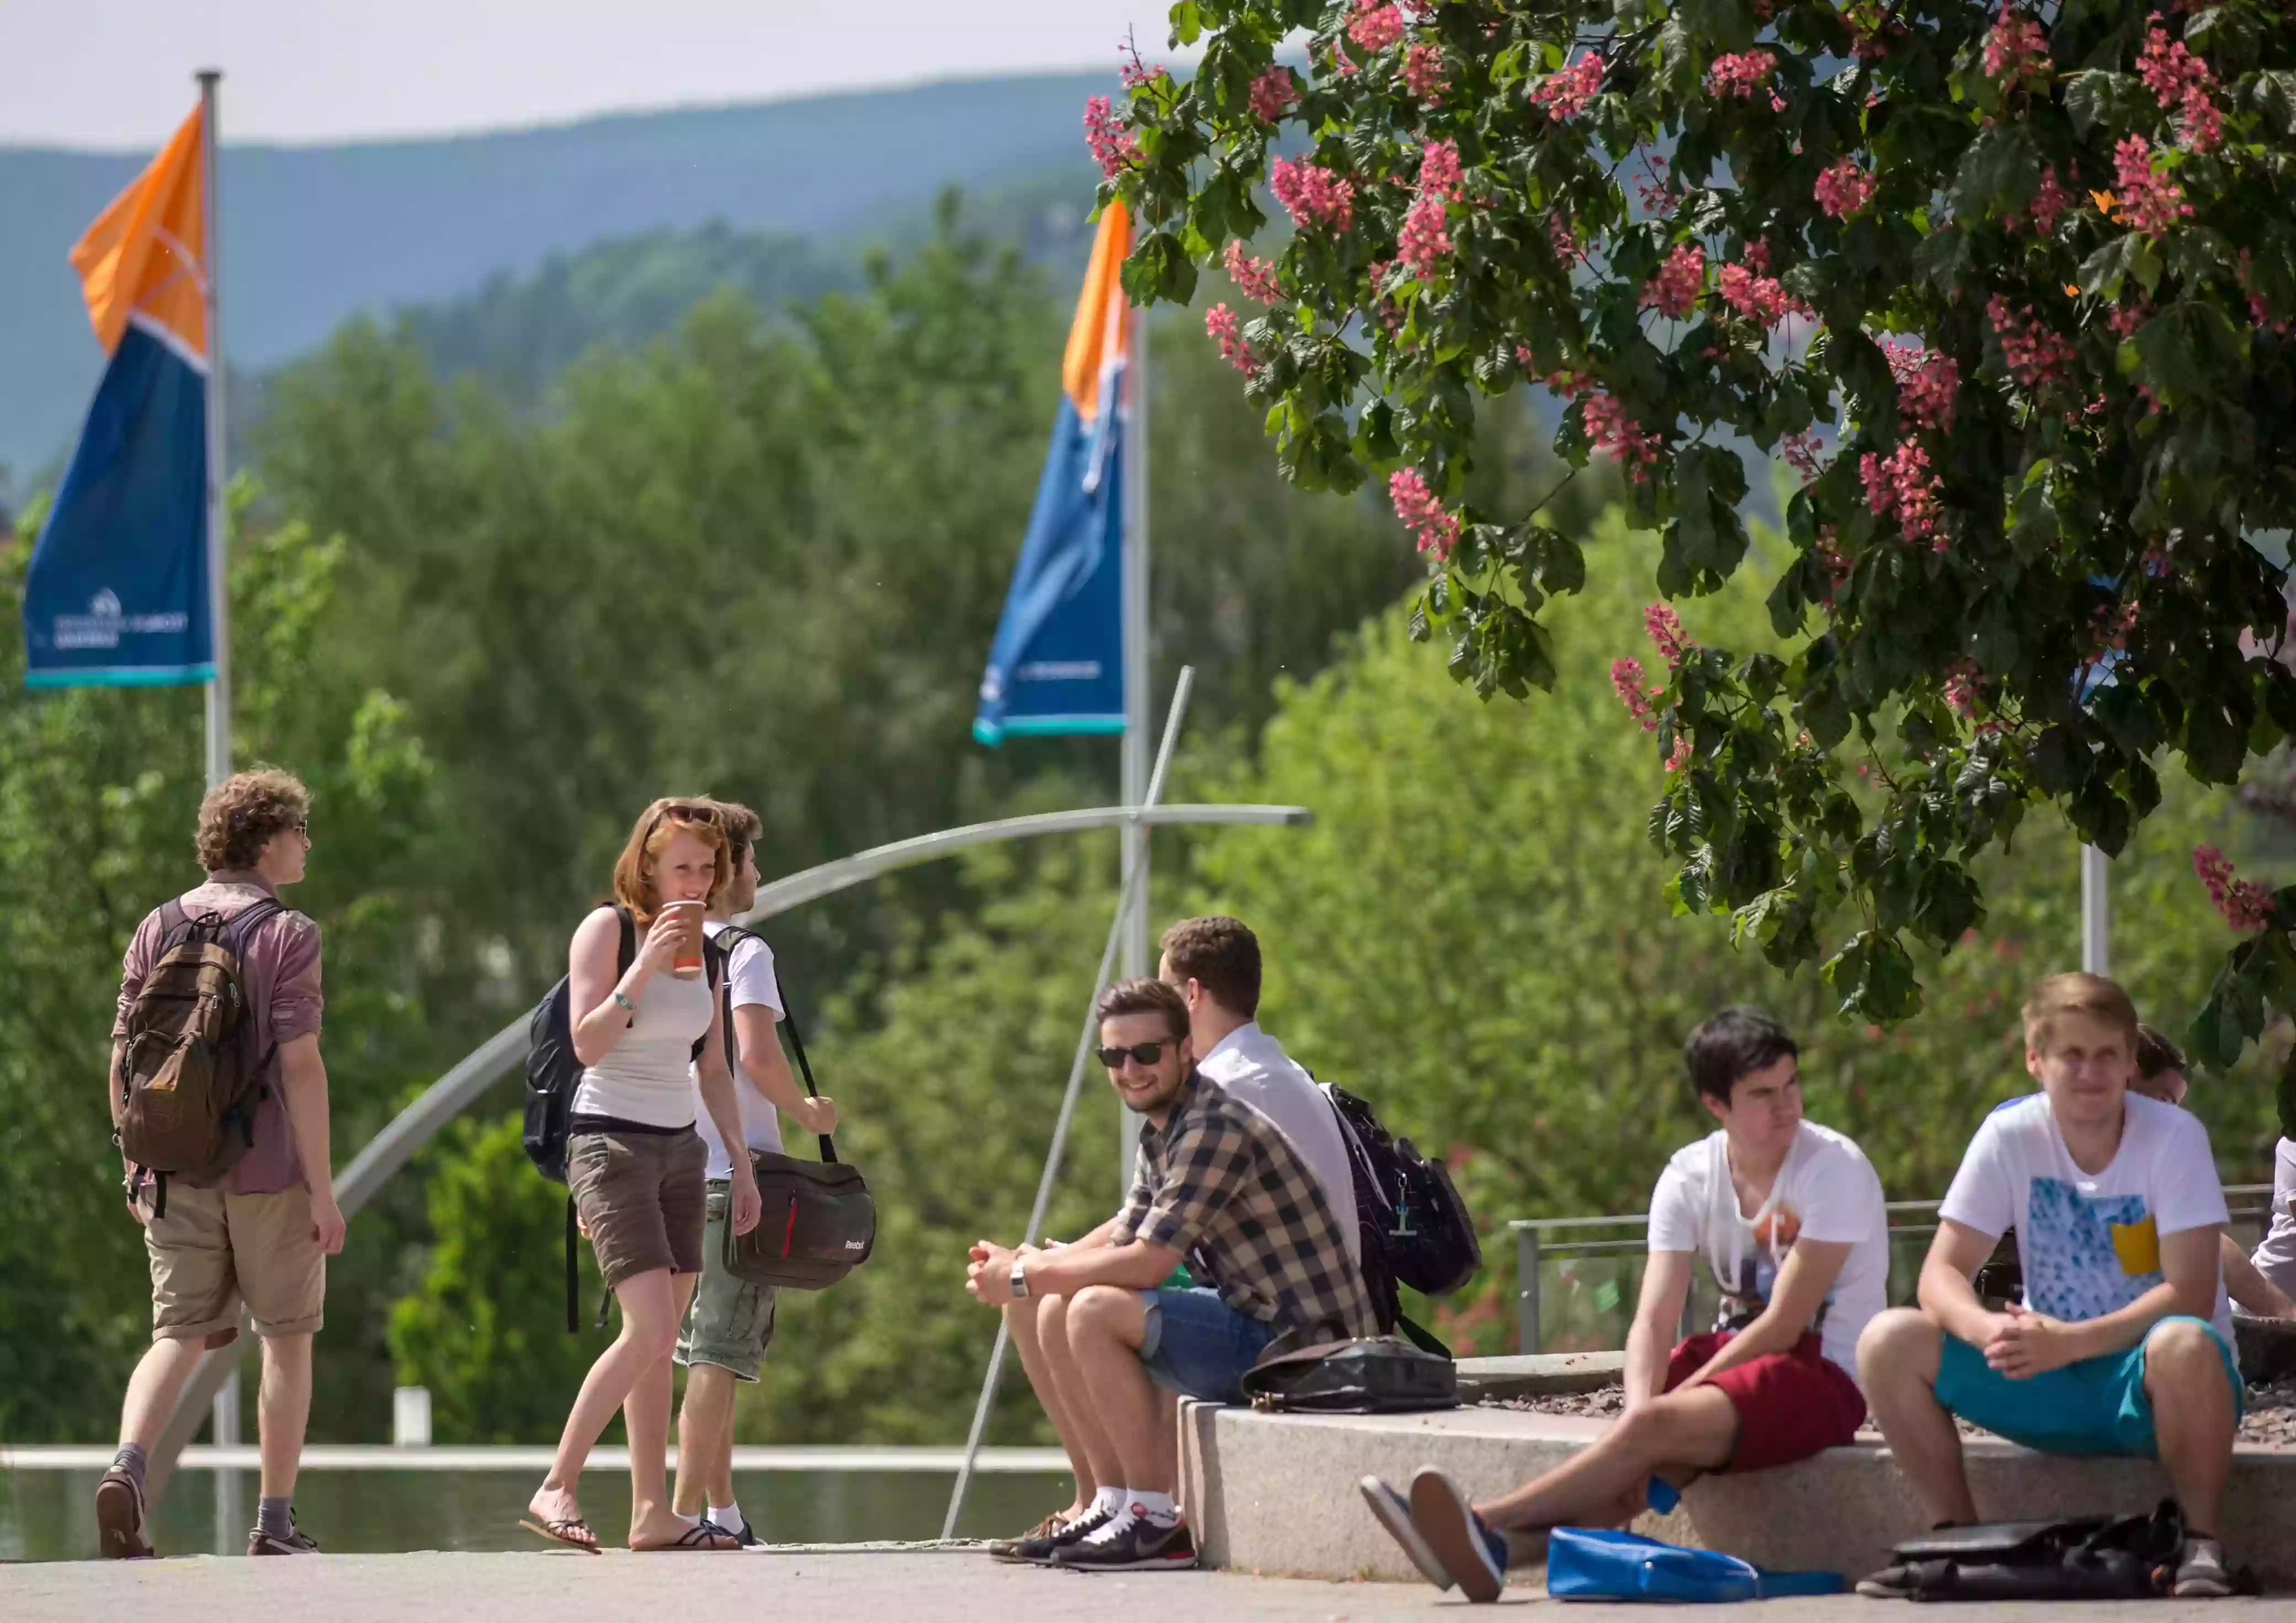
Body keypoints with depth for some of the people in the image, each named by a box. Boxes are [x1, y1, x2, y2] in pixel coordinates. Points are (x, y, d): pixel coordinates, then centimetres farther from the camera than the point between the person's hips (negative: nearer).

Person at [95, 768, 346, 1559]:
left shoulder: (158, 928, 7)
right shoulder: (286, 934, -9)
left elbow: (122, 1057, 7)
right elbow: (299, 1065, -15)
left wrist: (136, 1164, 17)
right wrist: (322, 1188, -12)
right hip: (269, 1169, -4)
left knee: (179, 1335, 5)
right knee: (287, 1339, 9)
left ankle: (127, 1467, -21)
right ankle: (276, 1519, 10)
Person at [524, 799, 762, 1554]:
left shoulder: (703, 948, 12)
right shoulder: (607, 931, -7)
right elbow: (587, 1043, -17)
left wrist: (742, 1165, 16)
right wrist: (645, 967, -24)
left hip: (680, 1149, 7)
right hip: (610, 1143, -7)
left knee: (662, 1341, 4)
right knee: (649, 1329, -18)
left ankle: (652, 1512, 4)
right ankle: (556, 1489, -12)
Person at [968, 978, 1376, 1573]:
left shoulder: (1214, 1128, -20)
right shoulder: (1160, 1132, 12)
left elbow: (1148, 1262, -23)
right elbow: (1124, 1235, 20)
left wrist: (1026, 1276, -12)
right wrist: (1024, 1264, 3)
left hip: (1301, 1343, -10)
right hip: (1253, 1328, 10)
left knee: (1097, 1312, -23)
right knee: (1056, 1315, 10)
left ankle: (1156, 1522, -18)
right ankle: (1115, 1505, 11)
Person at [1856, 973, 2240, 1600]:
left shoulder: (2173, 1136, -12)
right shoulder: (2010, 1135, -3)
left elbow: (2190, 1295, -19)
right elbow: (1941, 1273, -6)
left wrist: (2071, 1341, -31)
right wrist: (1987, 1329, -30)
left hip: (2145, 1385, -4)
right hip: (2052, 1383, 4)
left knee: (2182, 1347, -40)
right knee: (1890, 1342, -16)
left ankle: (2200, 1542, -20)